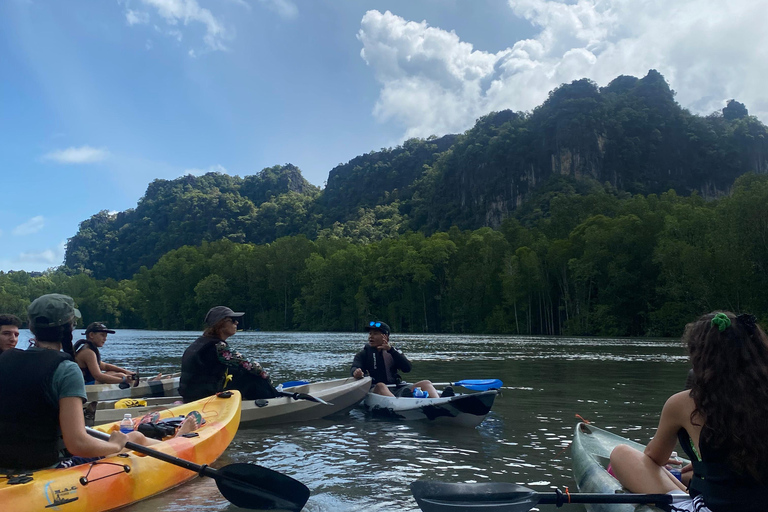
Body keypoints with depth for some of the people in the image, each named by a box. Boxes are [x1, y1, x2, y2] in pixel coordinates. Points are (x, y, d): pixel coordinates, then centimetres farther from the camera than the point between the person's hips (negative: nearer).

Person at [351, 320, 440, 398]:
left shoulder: (394, 352, 19)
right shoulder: (364, 354, 14)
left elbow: (407, 368, 1)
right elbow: (354, 368, -5)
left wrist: (391, 350, -10)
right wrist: (356, 372, -32)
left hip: (397, 390, 3)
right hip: (375, 390, -3)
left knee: (425, 383, -13)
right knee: (380, 386, -37)